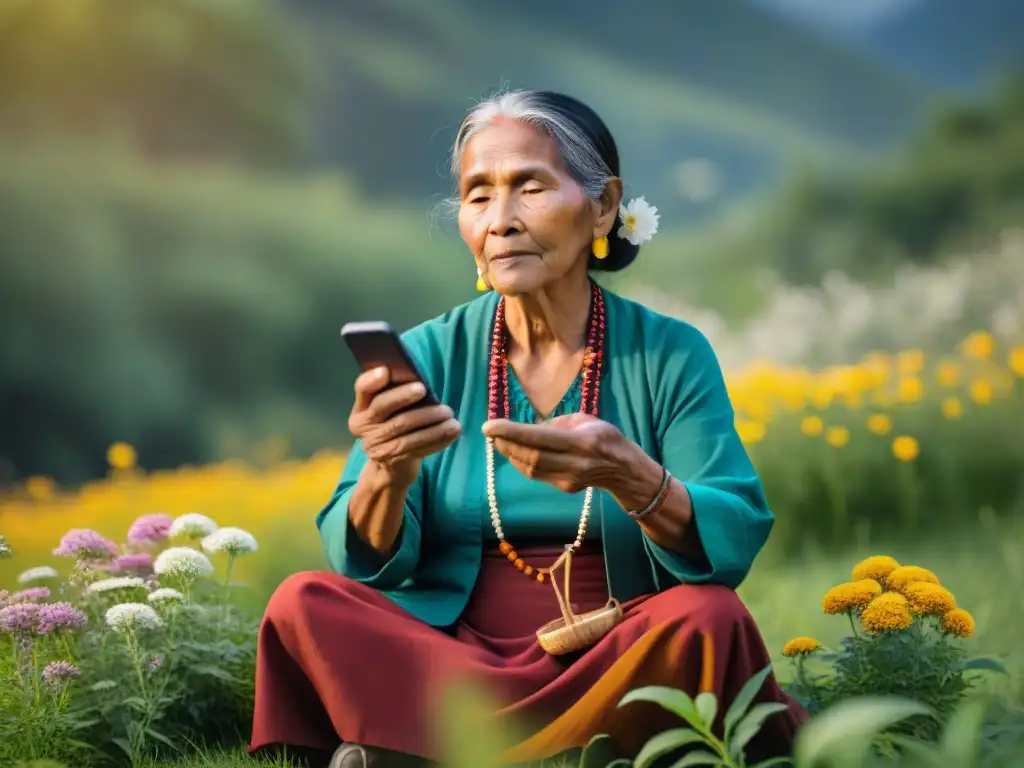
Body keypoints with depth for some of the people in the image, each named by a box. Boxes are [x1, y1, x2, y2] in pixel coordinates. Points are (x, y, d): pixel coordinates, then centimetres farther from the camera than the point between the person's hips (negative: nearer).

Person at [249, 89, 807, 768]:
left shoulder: (672, 355, 1)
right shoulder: (427, 356, 4)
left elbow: (733, 547, -10)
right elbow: (368, 565, -4)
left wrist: (627, 476, -30)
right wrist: (389, 474, -27)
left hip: (617, 660, -1)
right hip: (451, 653, 1)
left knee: (709, 618, -31)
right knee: (304, 605, -23)